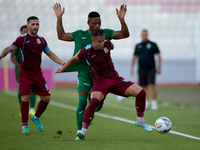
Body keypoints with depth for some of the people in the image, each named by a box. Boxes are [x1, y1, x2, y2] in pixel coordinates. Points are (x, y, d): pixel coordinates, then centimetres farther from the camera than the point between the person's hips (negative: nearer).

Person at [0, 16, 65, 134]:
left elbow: (50, 53, 23)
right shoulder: (22, 39, -4)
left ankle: (36, 117, 28)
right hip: (25, 73, -5)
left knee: (46, 98, 2)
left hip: (37, 73, 5)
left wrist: (62, 63, 17)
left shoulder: (41, 40, 11)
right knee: (25, 98, -14)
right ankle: (25, 126, -1)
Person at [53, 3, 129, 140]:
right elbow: (61, 36, 9)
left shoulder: (105, 33, 4)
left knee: (98, 105, 4)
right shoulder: (80, 35, 5)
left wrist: (122, 19, -19)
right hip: (85, 72, -1)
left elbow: (125, 34, -3)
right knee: (82, 100, -18)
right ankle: (80, 131, -13)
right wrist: (59, 18, 0)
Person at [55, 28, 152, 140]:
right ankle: (83, 130, -29)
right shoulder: (86, 51, -15)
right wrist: (62, 69, 17)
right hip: (100, 81, -4)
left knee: (141, 92, -9)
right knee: (94, 101, -35)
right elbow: (74, 59, 4)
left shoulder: (107, 43, -7)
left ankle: (140, 120, 10)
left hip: (115, 78, 4)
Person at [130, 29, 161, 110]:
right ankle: (146, 103, 11)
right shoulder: (138, 46, 12)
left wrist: (159, 67, -4)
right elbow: (134, 57, 17)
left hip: (151, 69, -3)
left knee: (152, 85, -13)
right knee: (144, 87, 4)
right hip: (141, 69, 3)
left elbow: (159, 55, 4)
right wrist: (131, 68, 9)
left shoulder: (152, 44, 4)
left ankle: (154, 103, -12)